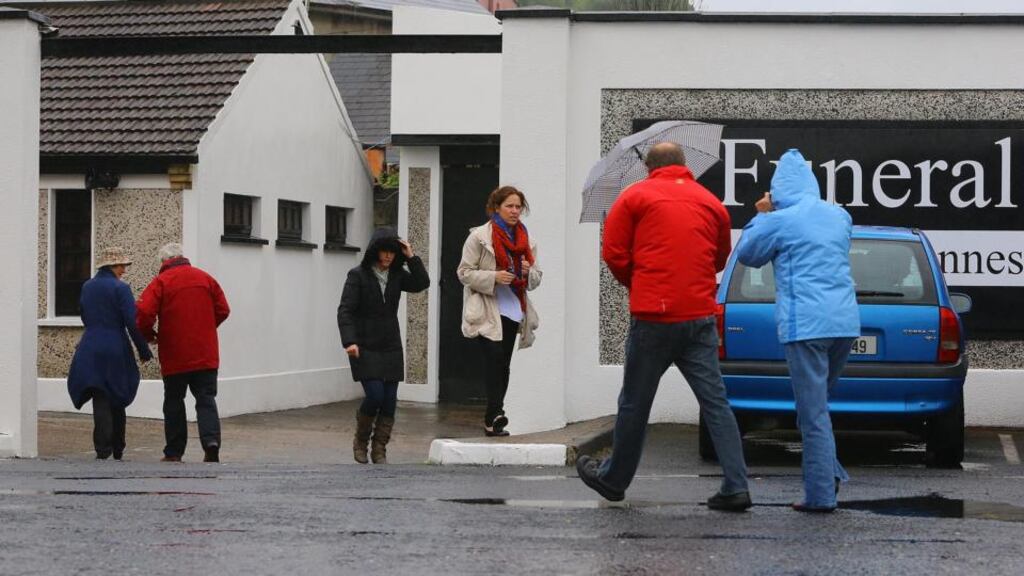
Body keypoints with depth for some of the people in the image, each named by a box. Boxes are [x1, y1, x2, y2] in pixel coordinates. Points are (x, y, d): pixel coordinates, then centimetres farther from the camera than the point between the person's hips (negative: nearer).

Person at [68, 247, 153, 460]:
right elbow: (133, 322, -13)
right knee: (117, 400, 12)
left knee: (101, 402, 0)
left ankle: (103, 450, -13)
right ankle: (117, 450, 21)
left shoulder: (87, 287, 8)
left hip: (90, 350, 3)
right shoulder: (120, 288, -10)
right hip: (116, 350, -3)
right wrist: (144, 351, -5)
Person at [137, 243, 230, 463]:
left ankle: (174, 452, 12)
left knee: (174, 402, 9)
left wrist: (149, 335, 4)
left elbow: (144, 313, -14)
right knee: (206, 399, 4)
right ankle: (211, 441, -17)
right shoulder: (205, 278, 7)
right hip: (206, 354, 2)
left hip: (174, 356, -2)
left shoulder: (161, 281, -5)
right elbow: (223, 310, 10)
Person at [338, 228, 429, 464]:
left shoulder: (397, 275, 8)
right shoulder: (358, 275, -5)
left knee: (389, 401, 0)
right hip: (365, 348, -5)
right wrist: (349, 341, -21)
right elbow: (345, 310, -10)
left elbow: (422, 283, -5)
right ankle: (360, 440, 10)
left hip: (391, 348, 5)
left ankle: (379, 450, 11)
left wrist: (411, 257, -11)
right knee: (375, 396, -14)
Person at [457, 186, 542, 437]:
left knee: (503, 364, 7)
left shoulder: (526, 240, 14)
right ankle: (495, 414, -25)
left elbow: (536, 279, 17)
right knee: (495, 357, -20)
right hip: (487, 311, -6)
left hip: (512, 310, 6)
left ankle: (493, 420, 12)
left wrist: (529, 272, -7)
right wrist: (494, 277, -19)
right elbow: (464, 272, -6)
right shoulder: (479, 237, -2)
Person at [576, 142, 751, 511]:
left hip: (652, 317, -3)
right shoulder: (711, 203, 11)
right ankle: (736, 488, -2)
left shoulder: (635, 196, 1)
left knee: (634, 404, 10)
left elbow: (614, 253, -1)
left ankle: (614, 480, 25)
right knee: (715, 403, 4)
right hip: (700, 318, 3)